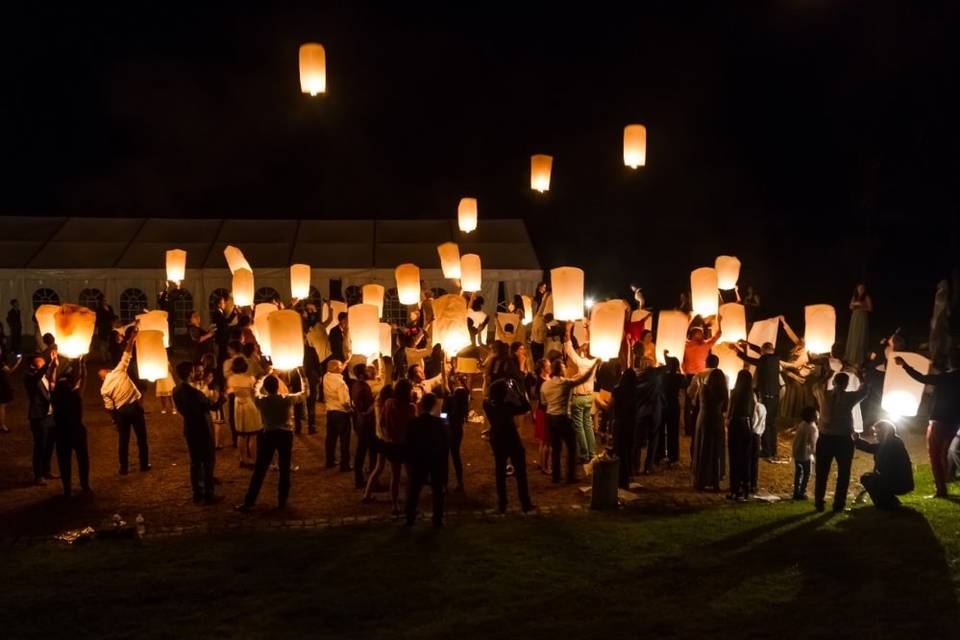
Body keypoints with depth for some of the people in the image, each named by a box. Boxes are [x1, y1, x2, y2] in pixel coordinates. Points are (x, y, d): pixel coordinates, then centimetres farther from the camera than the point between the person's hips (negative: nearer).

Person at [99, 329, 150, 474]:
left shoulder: (104, 389, -2)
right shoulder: (118, 371, -6)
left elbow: (109, 408, 0)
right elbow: (127, 353, -6)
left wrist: (115, 419, 15)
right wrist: (133, 335, -3)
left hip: (121, 412, 1)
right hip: (135, 406, 0)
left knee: (124, 441, 12)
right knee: (141, 438, 10)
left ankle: (124, 468, 16)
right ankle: (144, 465, 17)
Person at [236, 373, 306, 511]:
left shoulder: (261, 401, -4)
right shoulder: (287, 399, -7)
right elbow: (304, 392, 9)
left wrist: (264, 377, 30)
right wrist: (301, 375, 20)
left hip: (268, 435, 1)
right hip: (286, 435, 0)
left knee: (259, 470, 3)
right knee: (284, 470, 9)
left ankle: (249, 502, 3)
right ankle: (282, 501, 12)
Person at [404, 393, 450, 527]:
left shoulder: (413, 422, -7)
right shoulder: (439, 422, -10)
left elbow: (408, 444, -4)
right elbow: (446, 444, -9)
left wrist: (409, 460, 7)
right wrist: (444, 458, 3)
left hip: (418, 460, 1)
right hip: (437, 460, -1)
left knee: (414, 490, 11)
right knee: (438, 491, 7)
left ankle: (410, 519, 11)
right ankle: (437, 520, 4)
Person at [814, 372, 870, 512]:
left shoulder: (824, 395, -3)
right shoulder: (849, 397, -8)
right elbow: (865, 391, 10)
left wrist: (827, 373, 31)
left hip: (825, 439, 2)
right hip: (844, 440, -2)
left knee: (821, 473, 11)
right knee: (843, 474, 11)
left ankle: (819, 504, 13)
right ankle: (838, 505, 10)